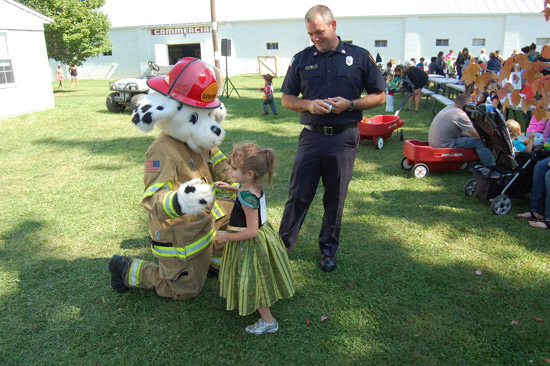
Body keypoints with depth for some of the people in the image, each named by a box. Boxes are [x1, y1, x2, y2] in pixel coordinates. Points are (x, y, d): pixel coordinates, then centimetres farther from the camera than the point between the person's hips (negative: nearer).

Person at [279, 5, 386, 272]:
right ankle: (282, 245, 18)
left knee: (335, 198, 10)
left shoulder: (359, 57, 3)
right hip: (311, 137, 1)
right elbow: (287, 99, 9)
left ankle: (328, 249, 27)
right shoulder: (301, 59, 6)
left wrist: (349, 104, -11)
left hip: (343, 138, 0)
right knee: (298, 195, 3)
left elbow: (379, 96, 5)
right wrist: (309, 104, -11)